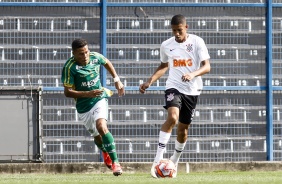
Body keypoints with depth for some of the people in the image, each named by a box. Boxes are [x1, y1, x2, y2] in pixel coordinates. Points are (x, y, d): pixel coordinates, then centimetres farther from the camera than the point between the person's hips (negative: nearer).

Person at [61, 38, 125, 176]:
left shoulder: (95, 57, -10)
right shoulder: (69, 67, -21)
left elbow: (107, 63, 15)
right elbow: (67, 92, -21)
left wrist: (117, 80, 9)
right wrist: (88, 94, -30)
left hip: (99, 99, 0)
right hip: (83, 106, 0)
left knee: (101, 127, -26)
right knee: (97, 136, 14)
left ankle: (115, 162, -19)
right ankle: (105, 152, 52)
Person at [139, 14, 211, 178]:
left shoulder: (197, 42, -6)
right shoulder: (166, 45, 2)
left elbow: (207, 66, -11)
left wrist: (193, 74, -30)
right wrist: (149, 82, 9)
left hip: (192, 90, 0)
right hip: (174, 87, 0)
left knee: (183, 127, 9)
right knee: (173, 117, -27)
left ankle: (175, 161, 33)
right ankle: (158, 158, -28)